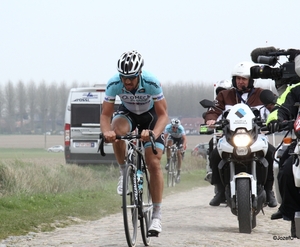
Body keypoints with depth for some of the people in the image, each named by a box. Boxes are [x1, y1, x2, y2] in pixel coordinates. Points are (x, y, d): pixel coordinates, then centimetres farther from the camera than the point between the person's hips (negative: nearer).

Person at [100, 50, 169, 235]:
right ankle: (125, 173, -13)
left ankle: (157, 215, -8)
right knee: (117, 130, -36)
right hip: (128, 113, 2)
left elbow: (163, 115, -31)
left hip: (150, 115, -2)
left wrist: (154, 133, -51)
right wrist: (106, 132, -46)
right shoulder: (114, 84, -29)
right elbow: (105, 115, -24)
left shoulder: (152, 83, -35)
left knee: (154, 163, -14)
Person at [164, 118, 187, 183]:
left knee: (179, 153, -15)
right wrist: (164, 145, -55)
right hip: (172, 137, 2)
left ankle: (178, 173, -7)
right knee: (169, 143, -31)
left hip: (180, 138, -2)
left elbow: (185, 139, -45)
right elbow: (165, 137, -39)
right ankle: (168, 162, -17)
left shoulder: (181, 128, -37)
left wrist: (184, 145, -63)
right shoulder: (168, 127, -33)